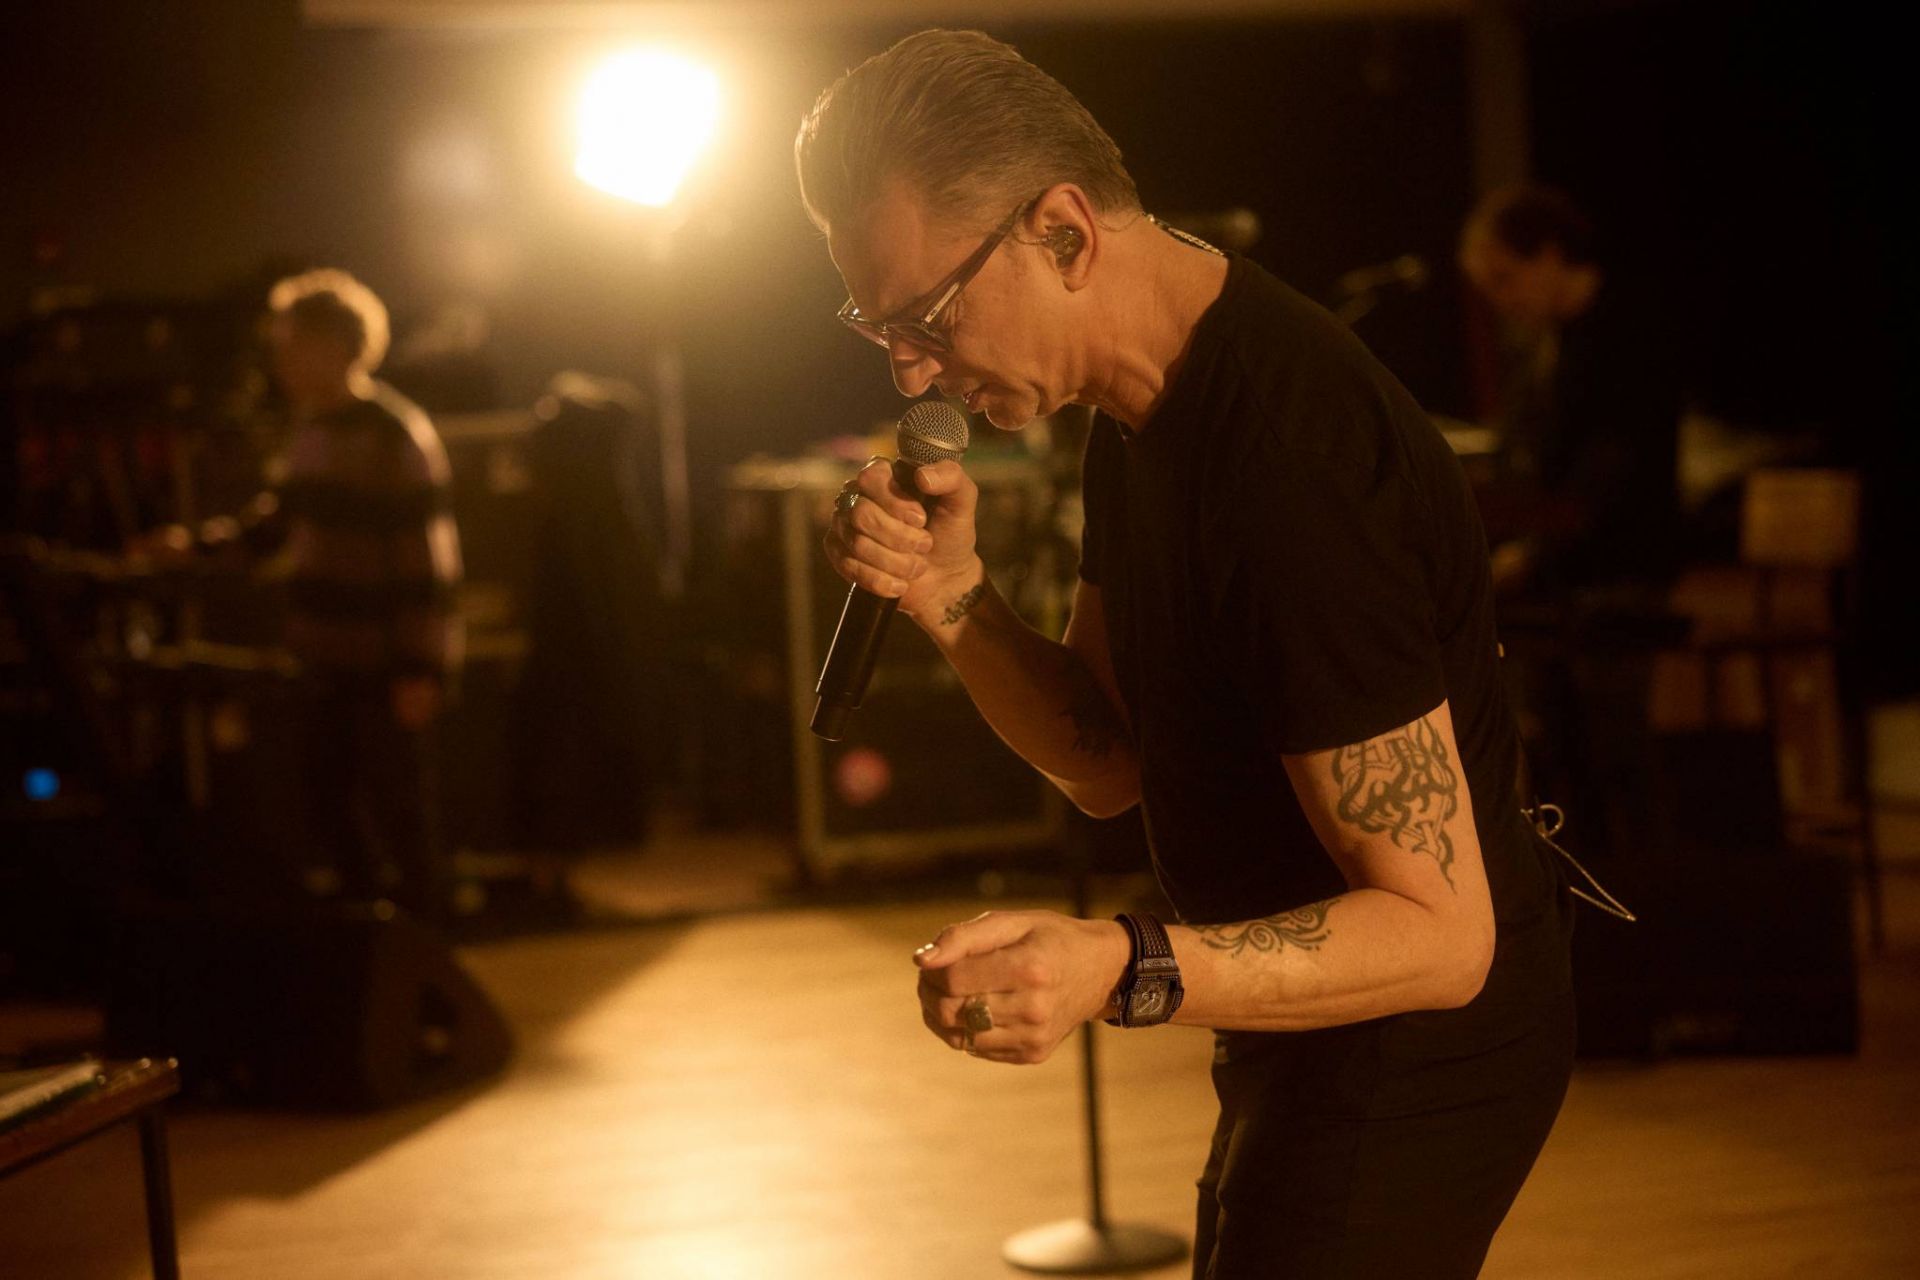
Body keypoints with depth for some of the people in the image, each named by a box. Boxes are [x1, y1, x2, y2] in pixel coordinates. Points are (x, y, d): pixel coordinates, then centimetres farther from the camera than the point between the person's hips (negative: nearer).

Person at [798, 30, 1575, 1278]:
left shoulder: (1293, 465, -30)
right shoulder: (1149, 405, 1)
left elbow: (1438, 935, -30)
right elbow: (1109, 762, 5)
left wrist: (1122, 967, -42)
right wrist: (953, 601, -12)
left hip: (1417, 1038, -10)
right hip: (1307, 1028, 10)